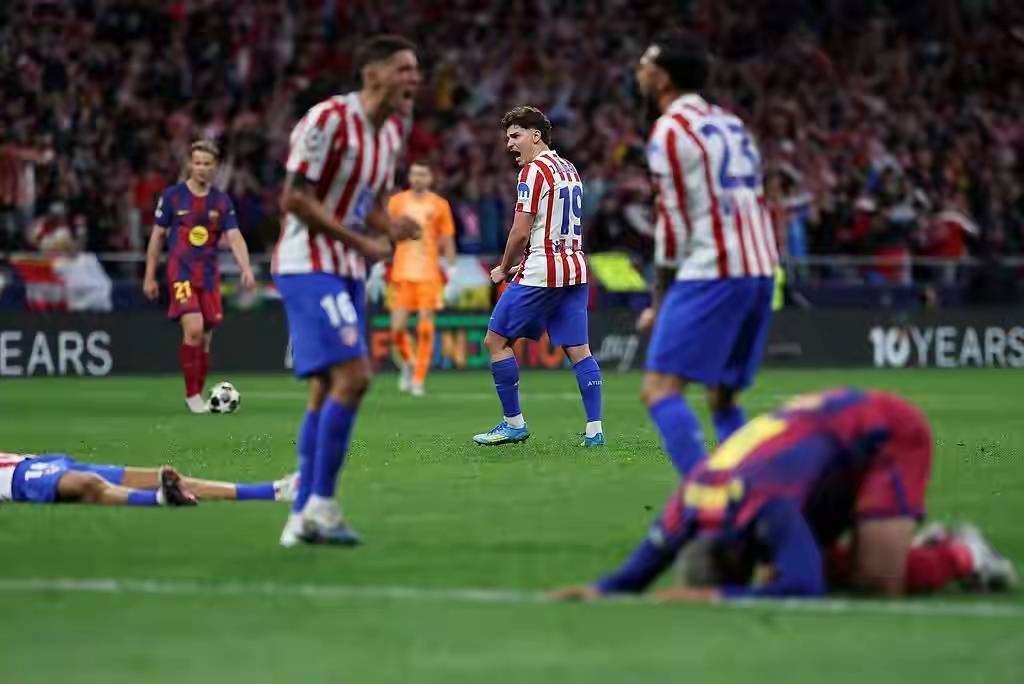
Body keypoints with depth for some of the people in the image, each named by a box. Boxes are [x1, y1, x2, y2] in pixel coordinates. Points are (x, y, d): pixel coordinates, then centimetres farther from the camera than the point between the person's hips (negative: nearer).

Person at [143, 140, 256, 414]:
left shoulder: (222, 201, 5)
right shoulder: (172, 196, -2)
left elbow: (234, 237, -2)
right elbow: (157, 236, 4)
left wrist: (246, 269, -19)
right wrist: (149, 276, 3)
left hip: (209, 274, 4)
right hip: (181, 271, -4)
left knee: (205, 338, 5)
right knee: (193, 329, -20)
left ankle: (197, 395, 19)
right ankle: (191, 393, -10)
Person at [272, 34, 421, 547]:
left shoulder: (392, 130, 10)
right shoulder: (329, 119, -16)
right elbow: (293, 200, -18)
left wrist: (391, 229, -4)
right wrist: (361, 241, -18)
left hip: (346, 272, 9)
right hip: (309, 265, -9)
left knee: (327, 390, 8)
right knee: (352, 376, -18)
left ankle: (302, 517, 12)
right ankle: (321, 505, -12)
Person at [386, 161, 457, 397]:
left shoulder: (440, 205, 5)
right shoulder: (396, 202, 6)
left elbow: (447, 240, 9)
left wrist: (450, 269, 2)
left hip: (429, 273, -1)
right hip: (402, 272, 1)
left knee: (425, 329, -6)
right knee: (398, 328, -6)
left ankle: (418, 380, 2)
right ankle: (407, 363, 22)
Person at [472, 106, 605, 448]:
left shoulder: (534, 171, -11)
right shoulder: (569, 170, 16)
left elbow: (520, 232, -14)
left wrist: (503, 269, 1)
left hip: (541, 275, -8)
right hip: (575, 268, 8)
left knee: (496, 340, 3)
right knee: (578, 349, 5)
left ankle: (514, 423, 3)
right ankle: (594, 429, -2)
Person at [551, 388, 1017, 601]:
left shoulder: (768, 506, -40)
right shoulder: (689, 505, -18)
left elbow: (805, 589, -48)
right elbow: (635, 574, -9)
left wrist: (712, 596, -49)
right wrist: (594, 591, -31)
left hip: (887, 432, -8)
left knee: (877, 581, -23)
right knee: (787, 570, 0)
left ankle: (960, 554, 8)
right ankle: (923, 545, 17)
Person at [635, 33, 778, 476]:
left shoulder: (670, 129, -4)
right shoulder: (731, 124, 21)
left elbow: (673, 222, -6)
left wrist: (660, 302, 2)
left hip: (711, 273, -8)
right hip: (760, 270, 8)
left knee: (660, 389, -11)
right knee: (722, 398, 16)